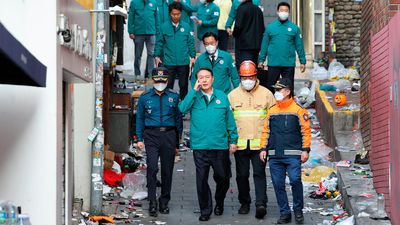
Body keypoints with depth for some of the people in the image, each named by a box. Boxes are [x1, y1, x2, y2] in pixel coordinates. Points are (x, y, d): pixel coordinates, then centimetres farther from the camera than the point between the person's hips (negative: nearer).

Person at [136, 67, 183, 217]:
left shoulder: (174, 97, 10)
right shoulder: (145, 98, 9)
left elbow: (178, 119, 13)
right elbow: (139, 119, 12)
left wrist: (178, 141, 10)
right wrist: (139, 139, 4)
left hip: (169, 135, 1)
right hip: (151, 135, -1)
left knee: (167, 170, 4)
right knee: (152, 168, -14)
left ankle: (164, 203, 15)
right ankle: (152, 203, -12)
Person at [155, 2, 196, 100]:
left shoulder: (186, 27, 1)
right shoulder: (164, 27, -2)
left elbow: (191, 43, 5)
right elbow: (159, 43, 3)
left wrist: (192, 56, 1)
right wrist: (157, 56, -1)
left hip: (183, 62, 1)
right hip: (169, 62, -1)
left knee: (184, 85, 10)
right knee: (168, 85, 7)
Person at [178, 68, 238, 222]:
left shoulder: (222, 96, 5)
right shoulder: (193, 97, 4)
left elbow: (230, 120, 8)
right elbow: (183, 108, -16)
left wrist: (233, 140, 5)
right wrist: (194, 90, -15)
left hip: (220, 146, 1)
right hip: (200, 147, -1)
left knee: (223, 178, 10)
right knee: (201, 180, 2)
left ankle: (219, 203, 35)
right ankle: (205, 210, 15)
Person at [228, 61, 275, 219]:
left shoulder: (266, 94, 2)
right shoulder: (233, 95, 6)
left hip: (259, 143, -2)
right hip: (240, 144, 2)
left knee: (259, 173, -6)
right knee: (242, 175, 10)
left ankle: (261, 204, -9)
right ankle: (244, 203, 23)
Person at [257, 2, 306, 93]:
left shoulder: (294, 28, 3)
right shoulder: (270, 27, 4)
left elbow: (299, 46, 3)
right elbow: (264, 45, 5)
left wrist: (302, 61, -1)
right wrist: (261, 60, 2)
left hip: (289, 64, 0)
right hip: (273, 64, 0)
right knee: (270, 87, 6)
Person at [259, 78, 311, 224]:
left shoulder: (298, 110, 0)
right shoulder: (272, 111, 12)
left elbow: (306, 131, -1)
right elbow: (266, 131, 16)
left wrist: (305, 150, -7)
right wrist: (264, 149, 9)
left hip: (293, 155, -4)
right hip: (274, 156, 5)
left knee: (295, 180, -13)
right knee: (278, 184, 4)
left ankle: (298, 211, 5)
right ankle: (284, 213, 14)